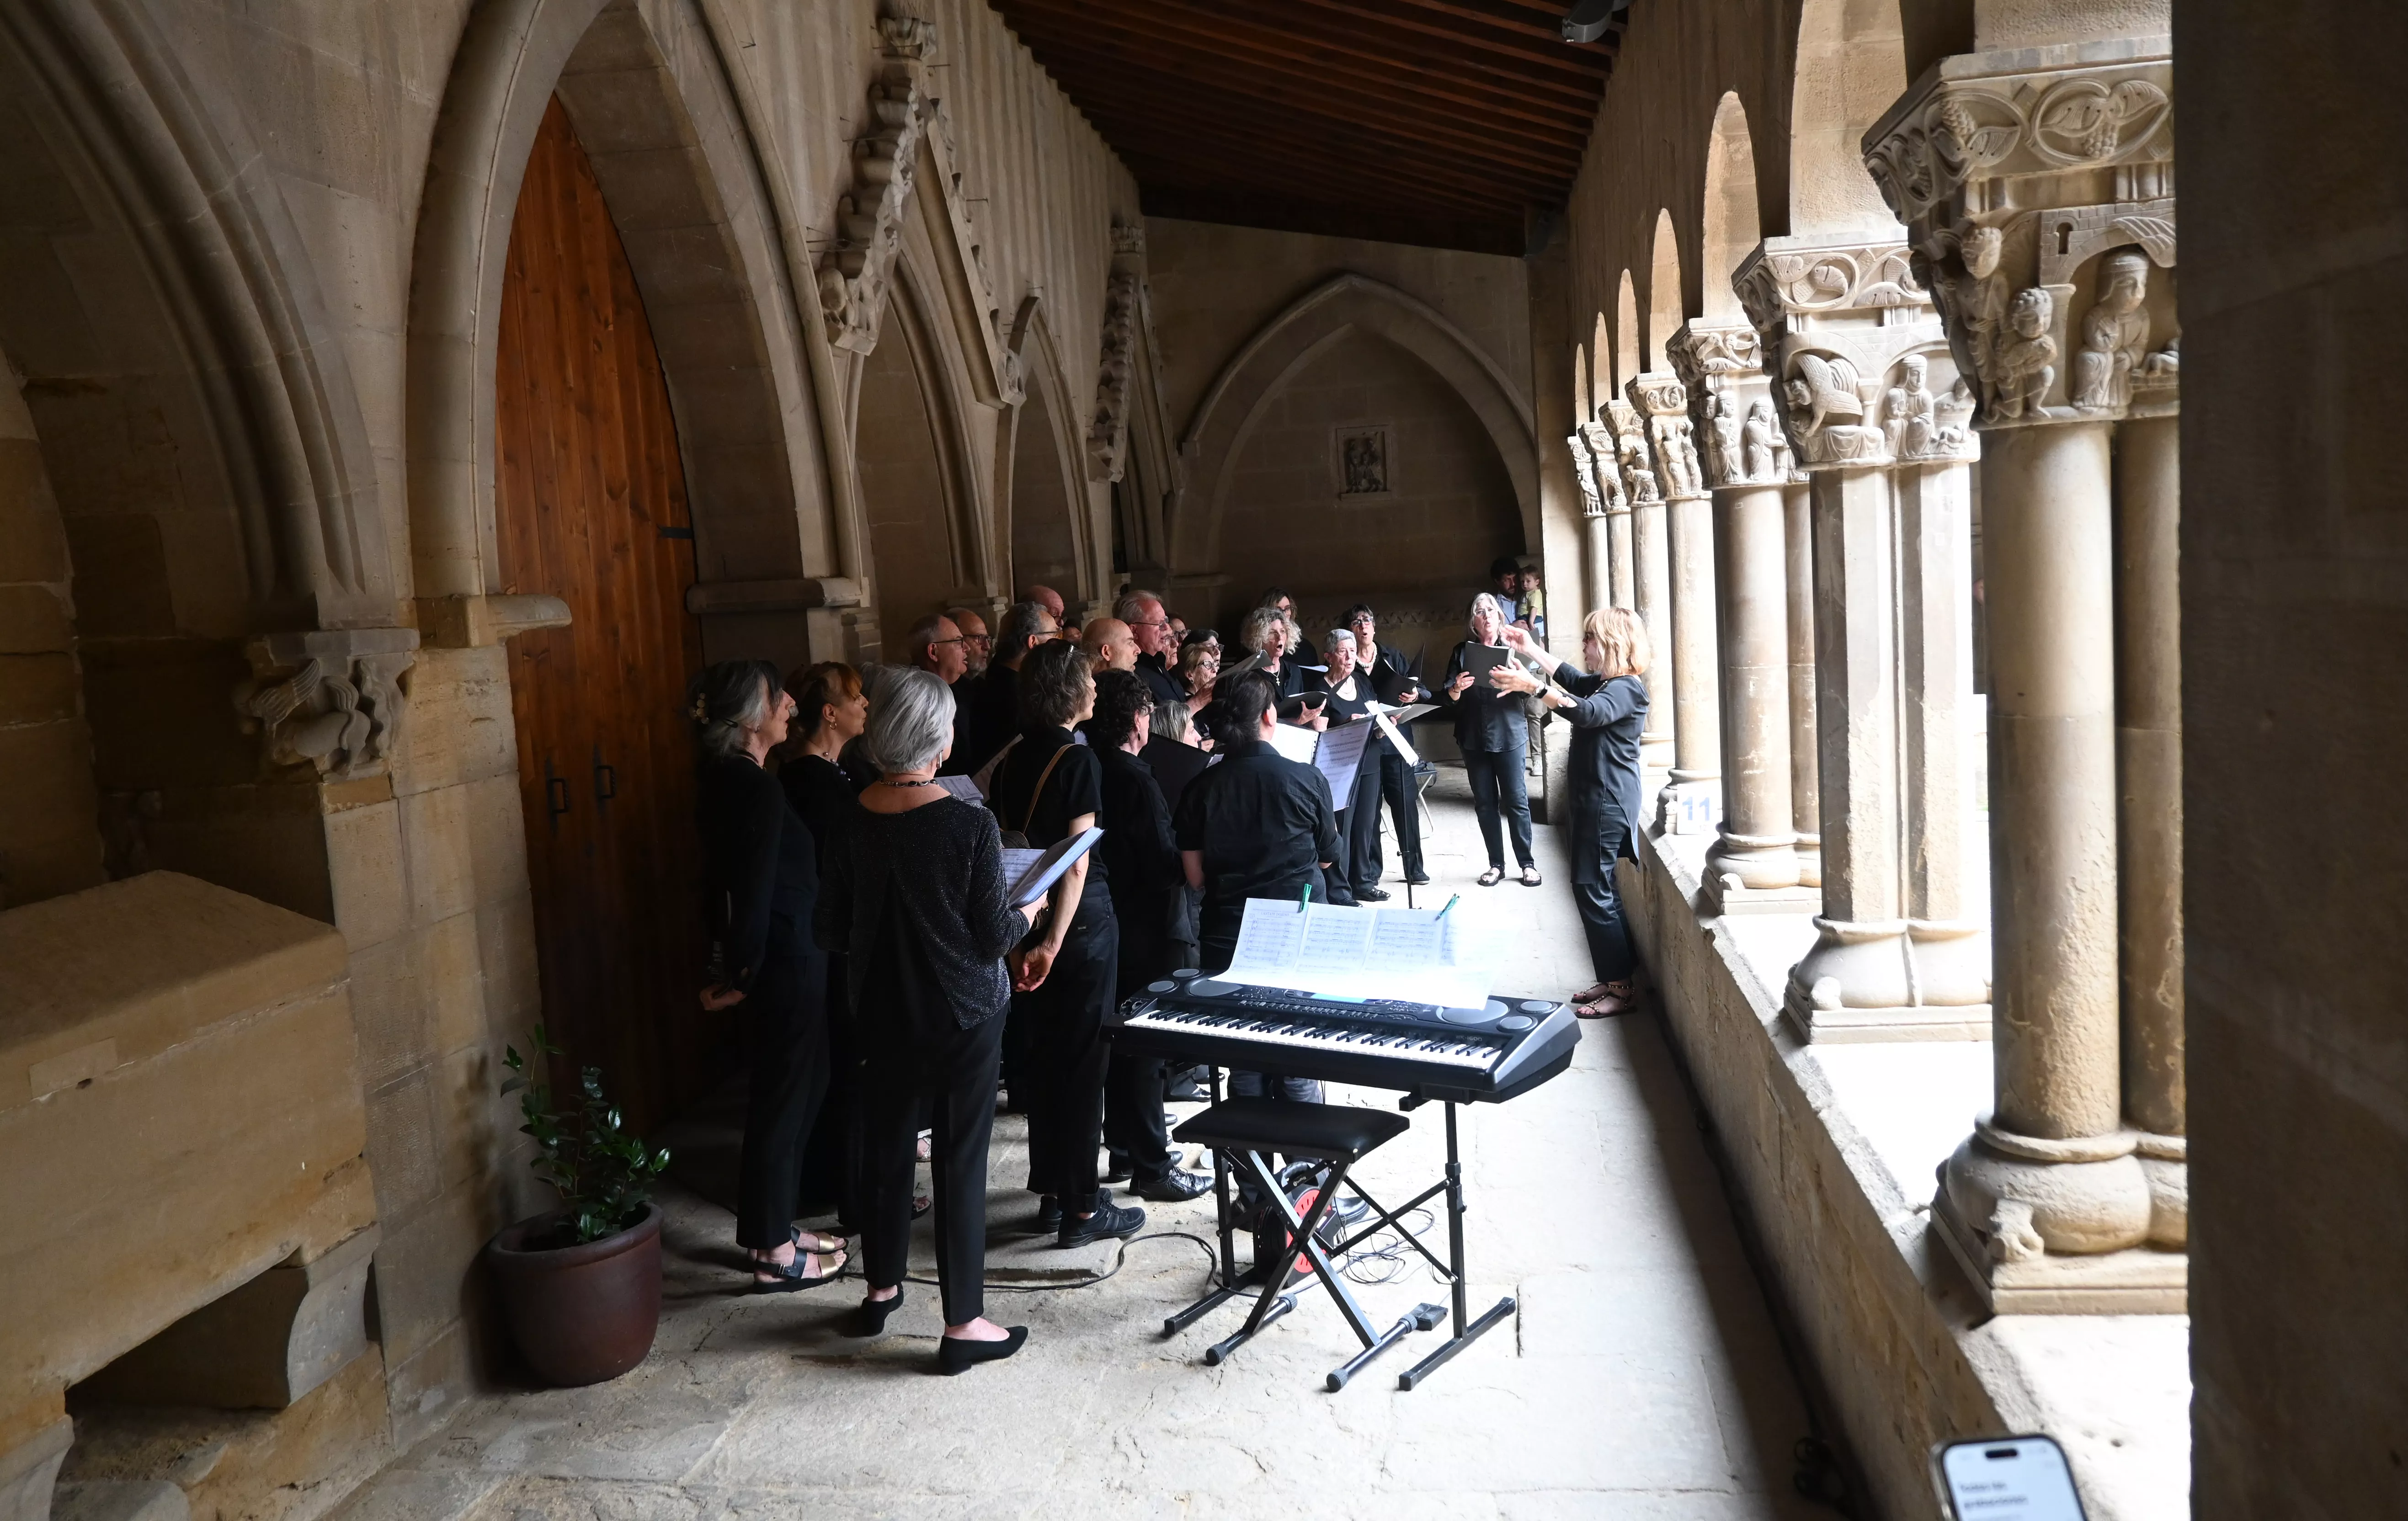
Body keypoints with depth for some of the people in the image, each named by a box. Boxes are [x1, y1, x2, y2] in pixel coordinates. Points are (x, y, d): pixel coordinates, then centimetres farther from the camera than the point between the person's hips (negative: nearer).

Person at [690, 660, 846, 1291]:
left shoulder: (723, 781, 8)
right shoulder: (758, 789, -22)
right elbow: (755, 889, -23)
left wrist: (733, 961, 20)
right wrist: (741, 975, -15)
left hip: (765, 961, 10)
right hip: (789, 966, -10)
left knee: (781, 1097, 19)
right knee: (786, 1102, 1)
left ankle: (772, 1228, 31)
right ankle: (775, 1255, 12)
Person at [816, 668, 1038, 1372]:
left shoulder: (847, 822, -7)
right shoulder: (970, 824, -20)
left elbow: (832, 931, 0)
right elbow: (993, 937, -15)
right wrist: (1029, 913, 6)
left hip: (883, 1011, 4)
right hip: (964, 1015, -4)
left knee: (885, 1146, 19)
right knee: (961, 1160, 4)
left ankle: (880, 1291, 35)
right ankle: (963, 1324, 12)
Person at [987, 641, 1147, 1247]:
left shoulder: (1011, 761, 6)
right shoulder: (1078, 759, -14)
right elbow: (1078, 861, -19)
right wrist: (1054, 941, -21)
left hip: (1025, 919, 7)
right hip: (1082, 920, -7)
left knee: (1040, 1055, 13)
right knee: (1082, 1060, 0)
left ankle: (1051, 1194, 22)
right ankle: (1081, 1207, 6)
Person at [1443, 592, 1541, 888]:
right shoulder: (1462, 652, 6)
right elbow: (1449, 696, 0)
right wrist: (1457, 688, -23)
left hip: (1509, 735, -2)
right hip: (1474, 738, 2)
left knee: (1516, 800, -2)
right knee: (1485, 803, 5)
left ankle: (1528, 863, 7)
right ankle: (1496, 864, 13)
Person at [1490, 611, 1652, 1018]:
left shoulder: (1626, 688, -16)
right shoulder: (1603, 683, 14)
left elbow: (1587, 713, -36)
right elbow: (1572, 682, 34)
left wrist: (1532, 686, -42)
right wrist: (1531, 650, 27)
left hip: (1607, 802, -11)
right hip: (1593, 798, 11)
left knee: (1592, 888, -9)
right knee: (1599, 888, 13)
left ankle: (1619, 989, -4)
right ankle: (1613, 978, 21)